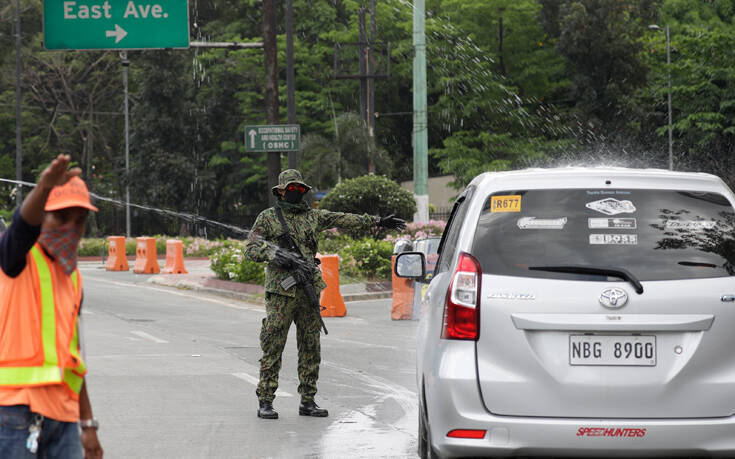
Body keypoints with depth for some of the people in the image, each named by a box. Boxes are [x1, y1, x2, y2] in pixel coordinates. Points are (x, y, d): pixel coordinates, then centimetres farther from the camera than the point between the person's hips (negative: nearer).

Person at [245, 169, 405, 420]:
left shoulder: (312, 216, 15)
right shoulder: (267, 218, 3)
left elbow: (345, 220, 16)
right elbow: (251, 248, -1)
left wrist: (378, 222, 14)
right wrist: (275, 253, -19)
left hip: (309, 290, 5)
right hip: (281, 291, -5)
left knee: (311, 349, 6)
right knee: (272, 348, -6)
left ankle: (308, 401, 12)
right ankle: (265, 401, -3)